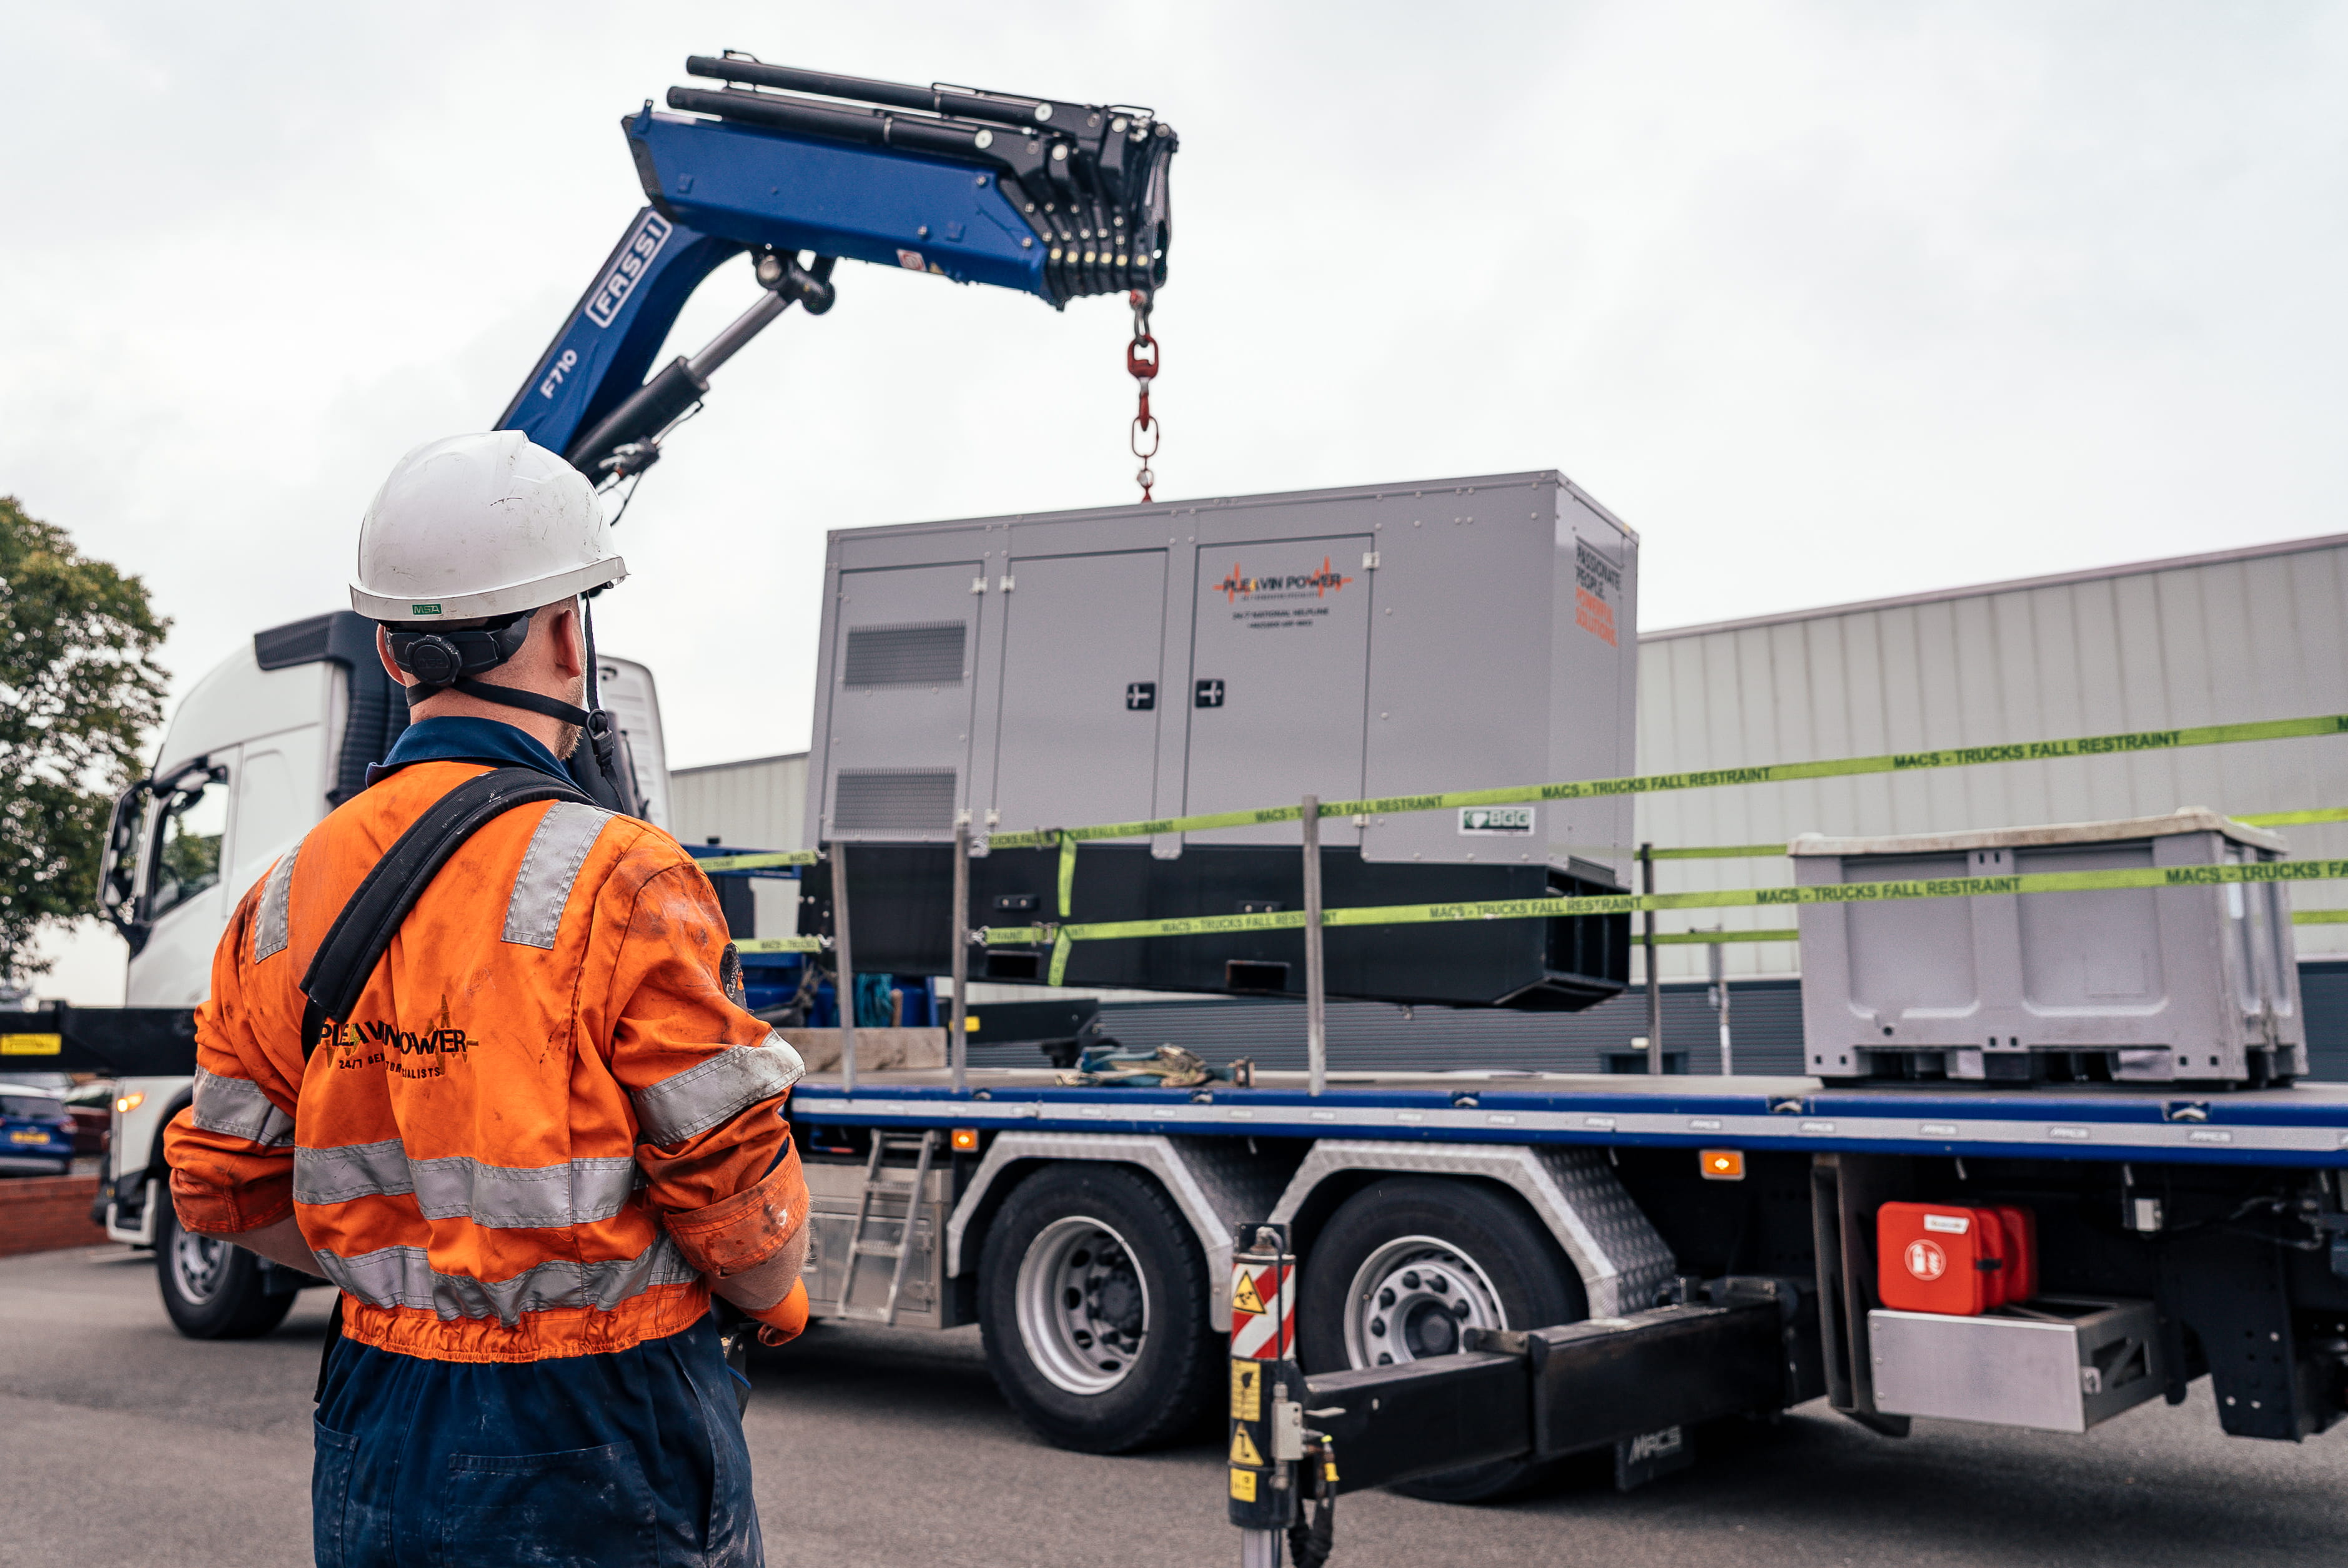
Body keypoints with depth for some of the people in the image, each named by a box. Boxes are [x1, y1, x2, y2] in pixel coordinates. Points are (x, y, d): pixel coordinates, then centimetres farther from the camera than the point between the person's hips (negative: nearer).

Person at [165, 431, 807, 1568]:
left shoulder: (289, 893, 1)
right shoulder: (616, 884, -19)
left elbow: (224, 1188, 8)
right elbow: (735, 1190, -17)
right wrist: (778, 1295, 3)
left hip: (376, 1451, 6)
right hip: (597, 1455, -5)